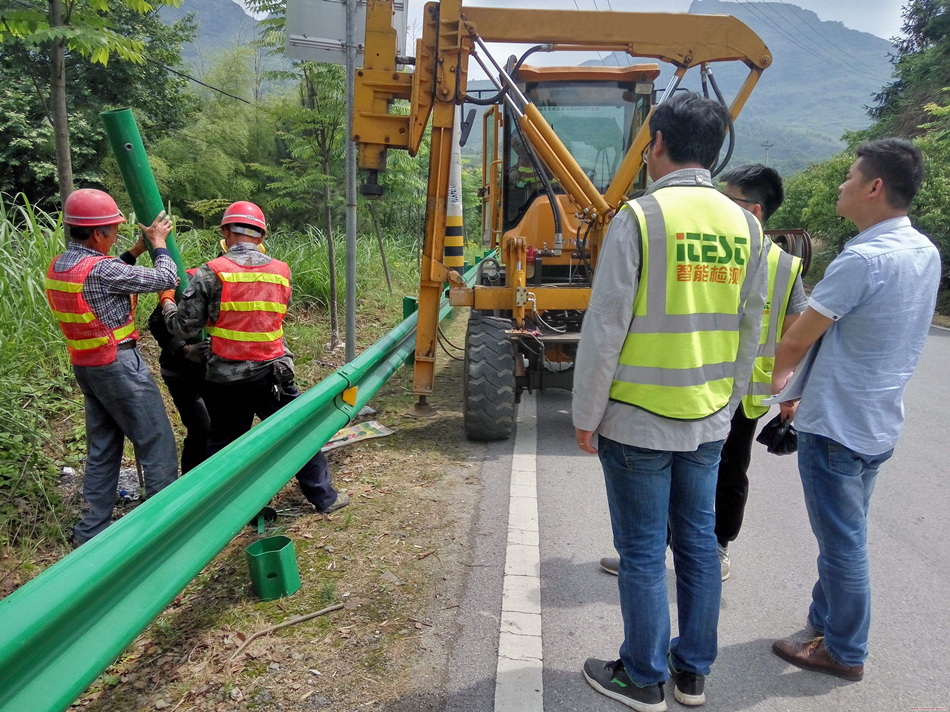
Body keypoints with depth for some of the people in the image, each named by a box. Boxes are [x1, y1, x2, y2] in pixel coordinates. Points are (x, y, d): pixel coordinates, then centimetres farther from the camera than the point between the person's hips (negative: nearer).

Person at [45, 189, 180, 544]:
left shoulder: (58, 267, 6)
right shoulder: (100, 269, -21)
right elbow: (165, 279, -15)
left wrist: (138, 248, 16)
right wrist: (159, 243, 0)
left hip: (85, 365, 9)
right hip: (120, 365, -9)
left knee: (102, 448, 17)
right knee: (157, 444, 2)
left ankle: (92, 528, 23)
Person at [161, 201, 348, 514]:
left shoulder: (210, 273, -8)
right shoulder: (282, 271, 1)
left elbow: (184, 328, -7)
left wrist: (167, 301, 13)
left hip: (224, 379, -1)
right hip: (271, 375, 1)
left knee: (222, 442, 16)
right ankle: (323, 496, 23)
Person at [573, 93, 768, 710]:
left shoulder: (640, 217, -13)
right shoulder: (745, 225, 5)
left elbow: (605, 327, -15)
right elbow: (750, 332, 11)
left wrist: (586, 414, -5)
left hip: (638, 421, -6)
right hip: (708, 421, 6)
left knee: (643, 552, 8)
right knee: (698, 542, 17)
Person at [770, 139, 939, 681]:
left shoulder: (863, 259, -23)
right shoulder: (926, 252, 5)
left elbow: (799, 338, -15)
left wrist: (776, 376, 6)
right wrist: (801, 381, 16)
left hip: (837, 426, -8)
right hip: (882, 424, 9)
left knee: (843, 541, 7)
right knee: (845, 535, 21)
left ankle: (845, 653, 24)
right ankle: (827, 621, 38)